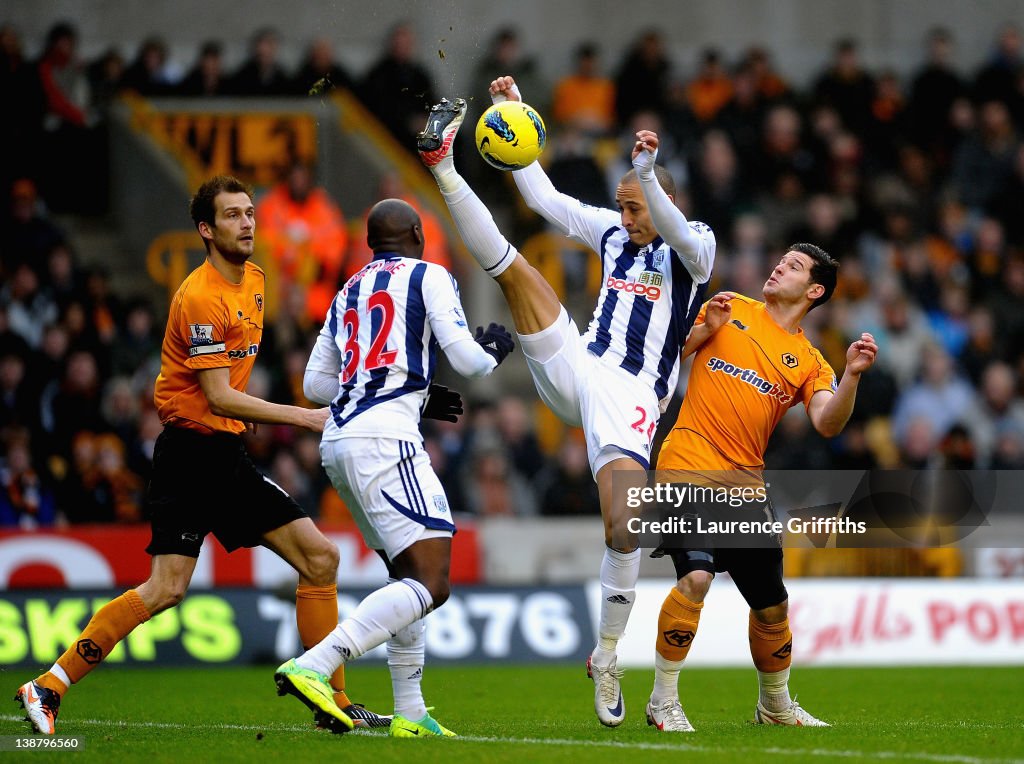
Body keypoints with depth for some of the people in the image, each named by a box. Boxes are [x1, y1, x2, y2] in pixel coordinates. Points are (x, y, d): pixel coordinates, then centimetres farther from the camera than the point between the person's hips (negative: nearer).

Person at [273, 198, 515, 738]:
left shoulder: (349, 292, 24)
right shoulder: (428, 276, 5)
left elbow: (315, 382, 27)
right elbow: (466, 359, -3)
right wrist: (494, 352, 21)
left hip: (337, 441, 8)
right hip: (384, 437, -8)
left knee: (409, 574, 20)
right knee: (430, 584, -13)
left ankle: (410, 714, 15)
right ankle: (311, 668, -28)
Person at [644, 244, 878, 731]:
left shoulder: (809, 362, 11)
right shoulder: (731, 311, 10)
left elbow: (827, 424, -4)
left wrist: (852, 375, -19)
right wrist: (704, 330, -4)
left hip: (745, 482, 4)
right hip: (689, 466, -4)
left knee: (772, 605, 10)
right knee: (696, 577, -24)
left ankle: (776, 706, 35)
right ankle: (663, 701, -13)